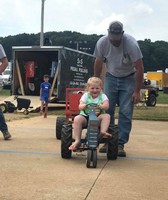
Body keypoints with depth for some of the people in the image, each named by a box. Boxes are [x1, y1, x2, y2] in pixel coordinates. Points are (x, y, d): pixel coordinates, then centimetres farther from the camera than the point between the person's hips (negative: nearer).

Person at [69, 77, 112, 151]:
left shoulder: (103, 96, 6)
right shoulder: (85, 95, 7)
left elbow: (106, 106, -12)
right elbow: (80, 106, -7)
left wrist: (100, 106, -36)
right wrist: (84, 106, -33)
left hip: (98, 117, 0)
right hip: (85, 116, 0)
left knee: (107, 116, -27)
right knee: (77, 119, -30)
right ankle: (77, 141, -28)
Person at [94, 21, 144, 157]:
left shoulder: (131, 43, -25)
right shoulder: (102, 42, -15)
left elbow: (139, 68, -20)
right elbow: (98, 63, 1)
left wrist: (137, 91, -19)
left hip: (128, 79, -2)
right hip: (111, 77, 3)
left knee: (126, 112, -7)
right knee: (107, 109, -5)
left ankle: (120, 144, -1)